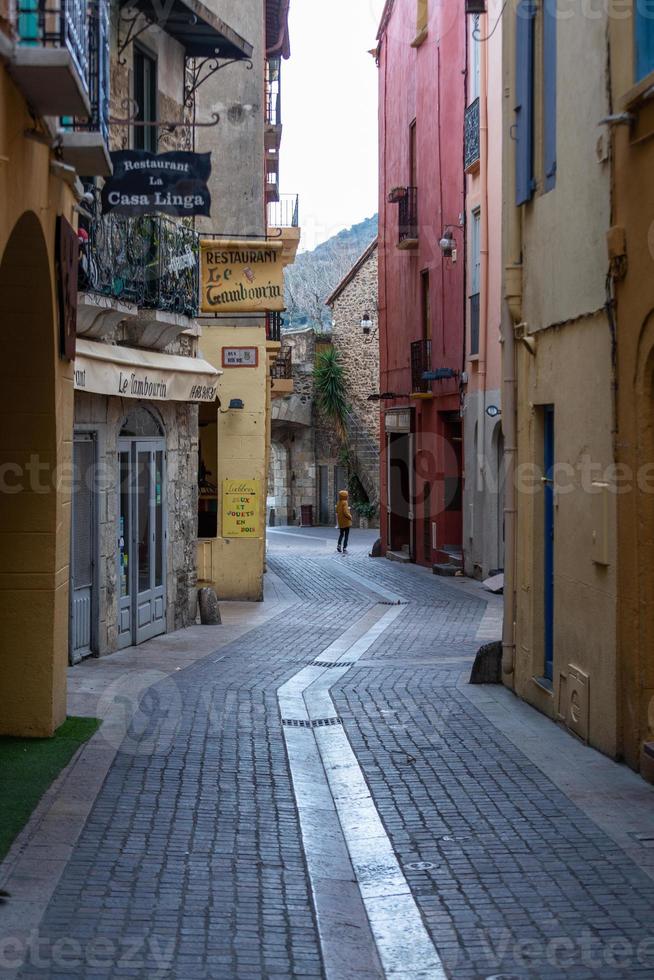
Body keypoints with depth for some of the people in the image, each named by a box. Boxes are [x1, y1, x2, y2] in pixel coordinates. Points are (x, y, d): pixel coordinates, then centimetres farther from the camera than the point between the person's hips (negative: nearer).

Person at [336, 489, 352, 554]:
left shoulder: (338, 503, 3)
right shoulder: (344, 503, -18)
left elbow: (337, 511, 10)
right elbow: (345, 512, -22)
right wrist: (350, 517, -8)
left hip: (340, 522, 7)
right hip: (346, 522, -7)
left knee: (341, 534, 23)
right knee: (346, 535, 0)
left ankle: (339, 545, 8)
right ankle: (344, 548, -3)